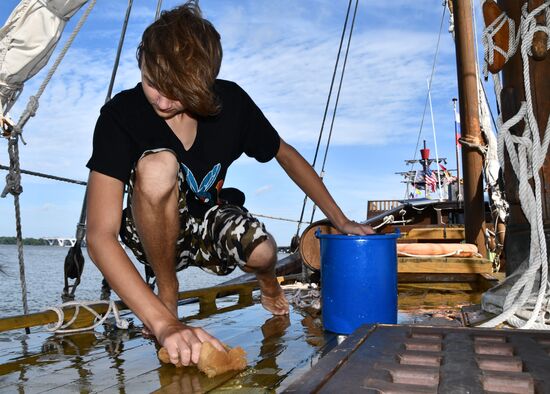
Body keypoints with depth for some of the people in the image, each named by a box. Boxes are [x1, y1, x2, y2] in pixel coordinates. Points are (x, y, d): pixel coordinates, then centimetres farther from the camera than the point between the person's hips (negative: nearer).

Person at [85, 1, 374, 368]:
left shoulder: (231, 101, -16)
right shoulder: (120, 115, -26)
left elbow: (286, 155, 2)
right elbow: (100, 236, -34)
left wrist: (341, 220, -1)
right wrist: (165, 324, -45)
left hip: (209, 220, 3)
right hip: (155, 234, -2)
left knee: (262, 253, -30)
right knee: (158, 164, -34)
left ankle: (268, 283, 11)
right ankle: (167, 295, -12)